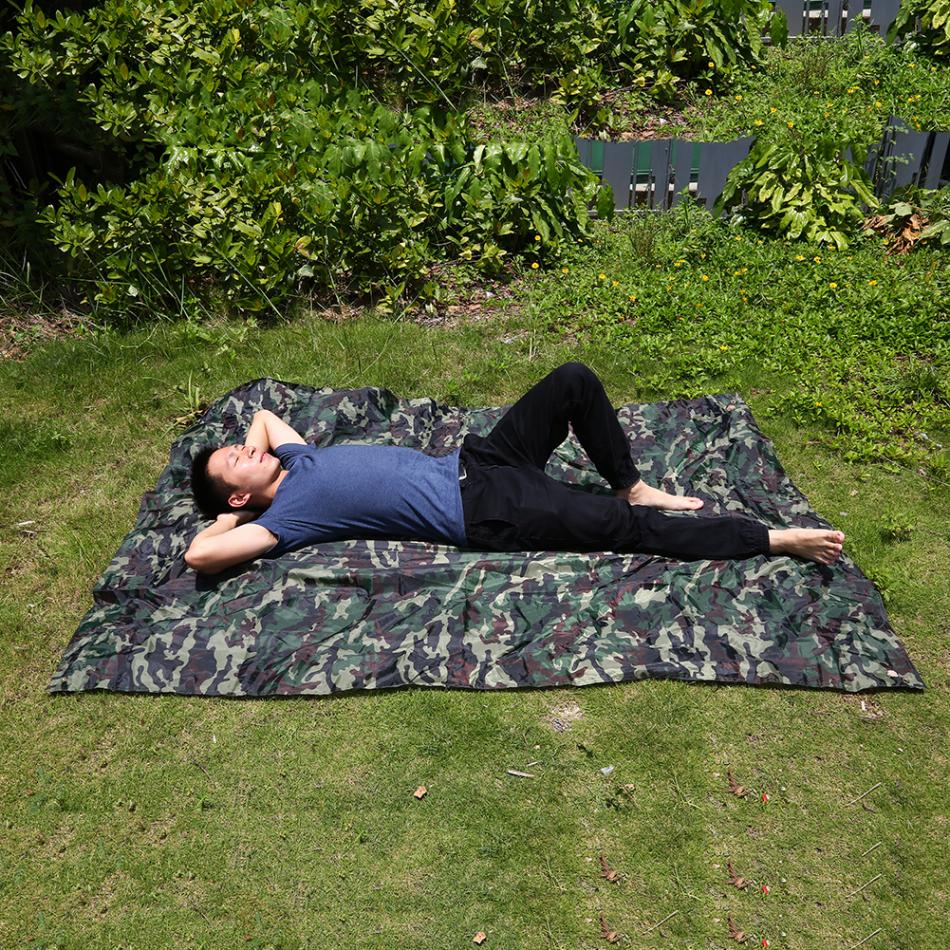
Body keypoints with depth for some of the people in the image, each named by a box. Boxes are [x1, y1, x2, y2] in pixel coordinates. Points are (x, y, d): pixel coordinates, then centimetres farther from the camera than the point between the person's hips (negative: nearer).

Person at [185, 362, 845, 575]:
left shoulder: (294, 459, 15)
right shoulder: (286, 515, -6)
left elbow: (265, 412, 33)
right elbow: (200, 553, -18)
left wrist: (255, 452, 13)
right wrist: (232, 515, 1)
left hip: (469, 463, 8)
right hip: (482, 514, -8)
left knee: (575, 382, -3)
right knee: (624, 527, -17)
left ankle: (634, 487, 11)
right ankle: (772, 539, -8)